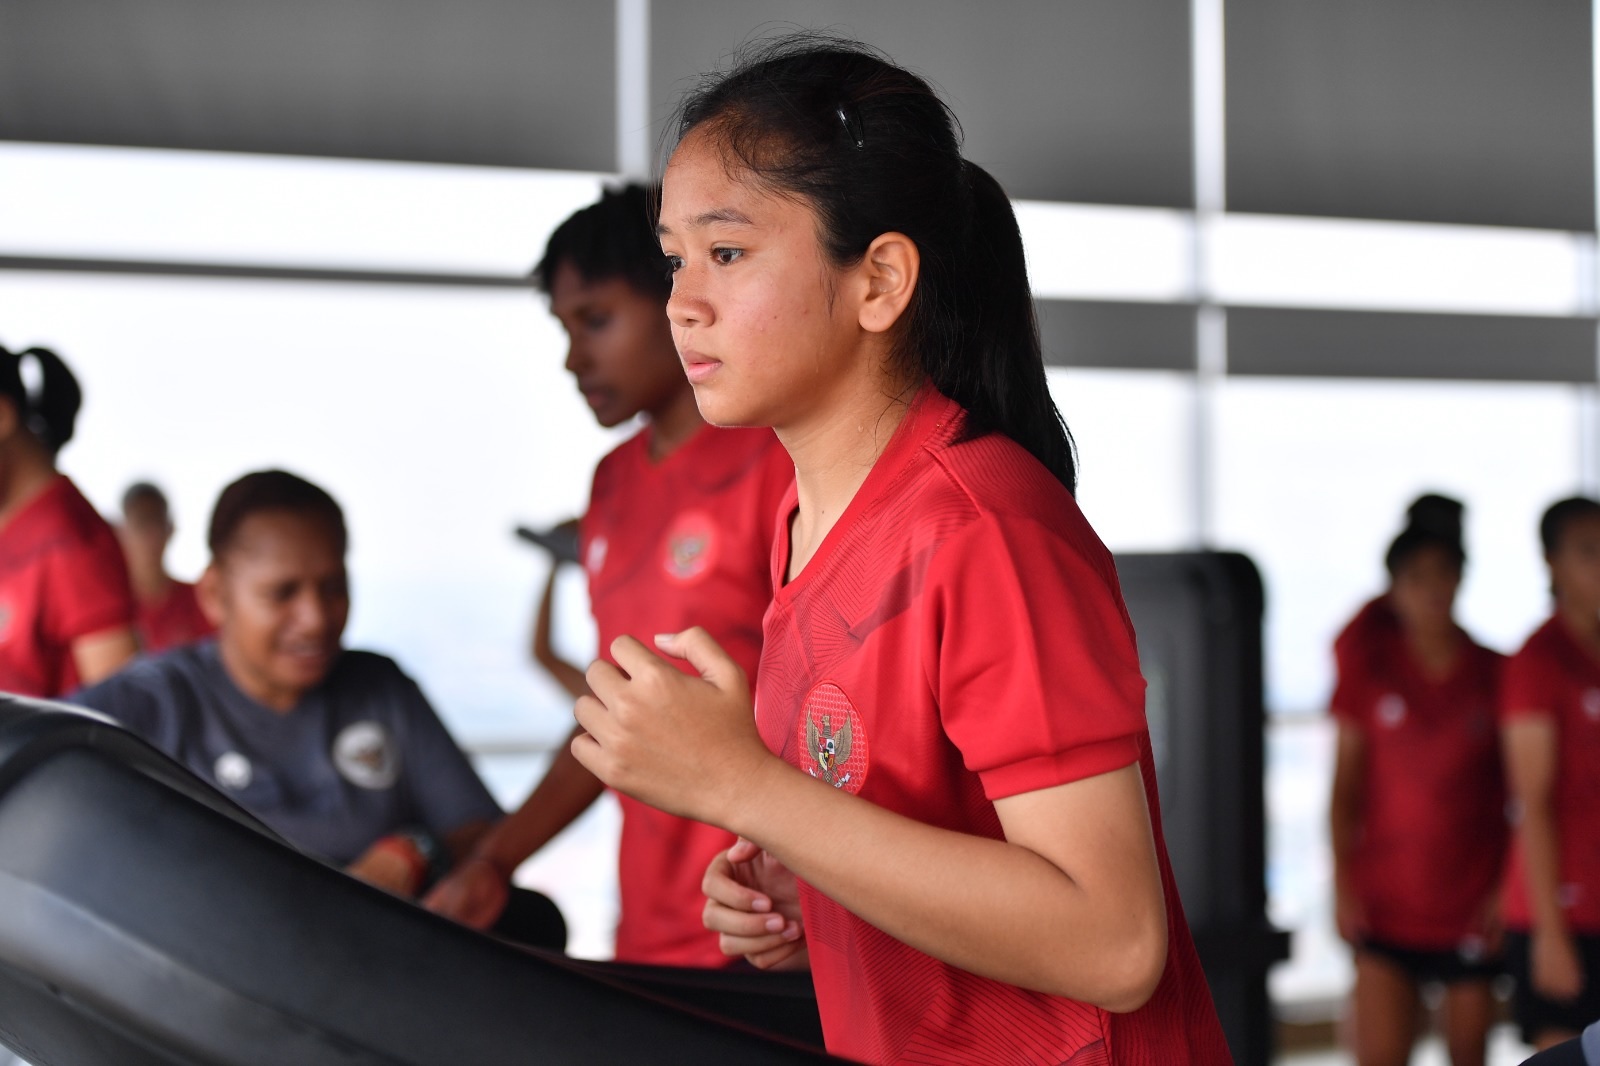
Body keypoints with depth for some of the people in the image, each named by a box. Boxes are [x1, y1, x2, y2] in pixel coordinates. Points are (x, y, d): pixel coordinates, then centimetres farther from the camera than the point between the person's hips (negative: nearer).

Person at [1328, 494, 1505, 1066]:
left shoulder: (1494, 674, 2)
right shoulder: (1370, 667, 2)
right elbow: (1346, 786, 4)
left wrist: (1508, 887, -4)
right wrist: (1344, 883, -3)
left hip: (1473, 905, 1)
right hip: (1386, 904, -1)